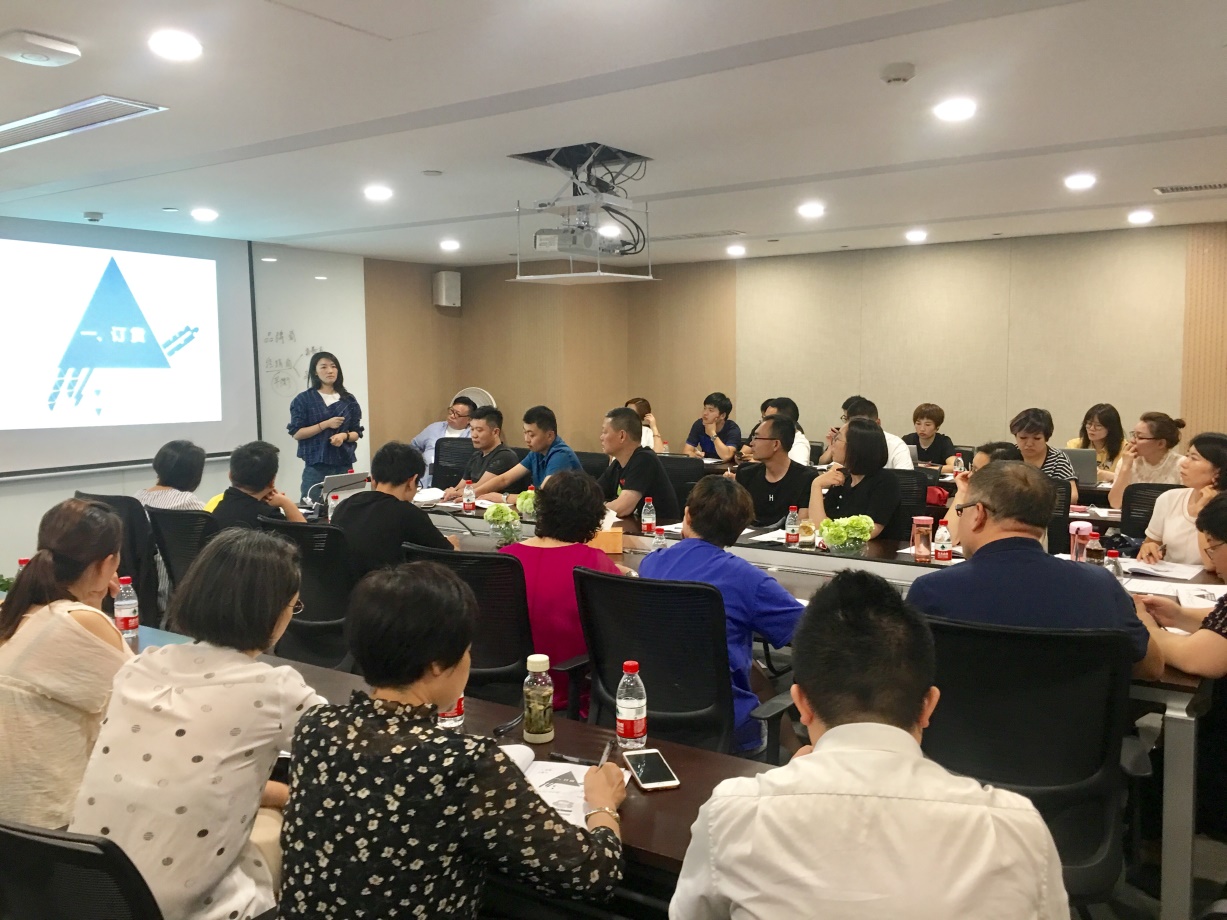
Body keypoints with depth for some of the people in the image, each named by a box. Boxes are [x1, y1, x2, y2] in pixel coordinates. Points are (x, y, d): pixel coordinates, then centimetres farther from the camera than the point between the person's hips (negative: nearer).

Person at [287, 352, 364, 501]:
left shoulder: (348, 399, 9)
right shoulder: (303, 399, 0)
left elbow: (357, 433, 11)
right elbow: (296, 433, -5)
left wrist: (344, 436, -11)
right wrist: (326, 424, -13)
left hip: (344, 465, 3)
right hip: (316, 466, -2)